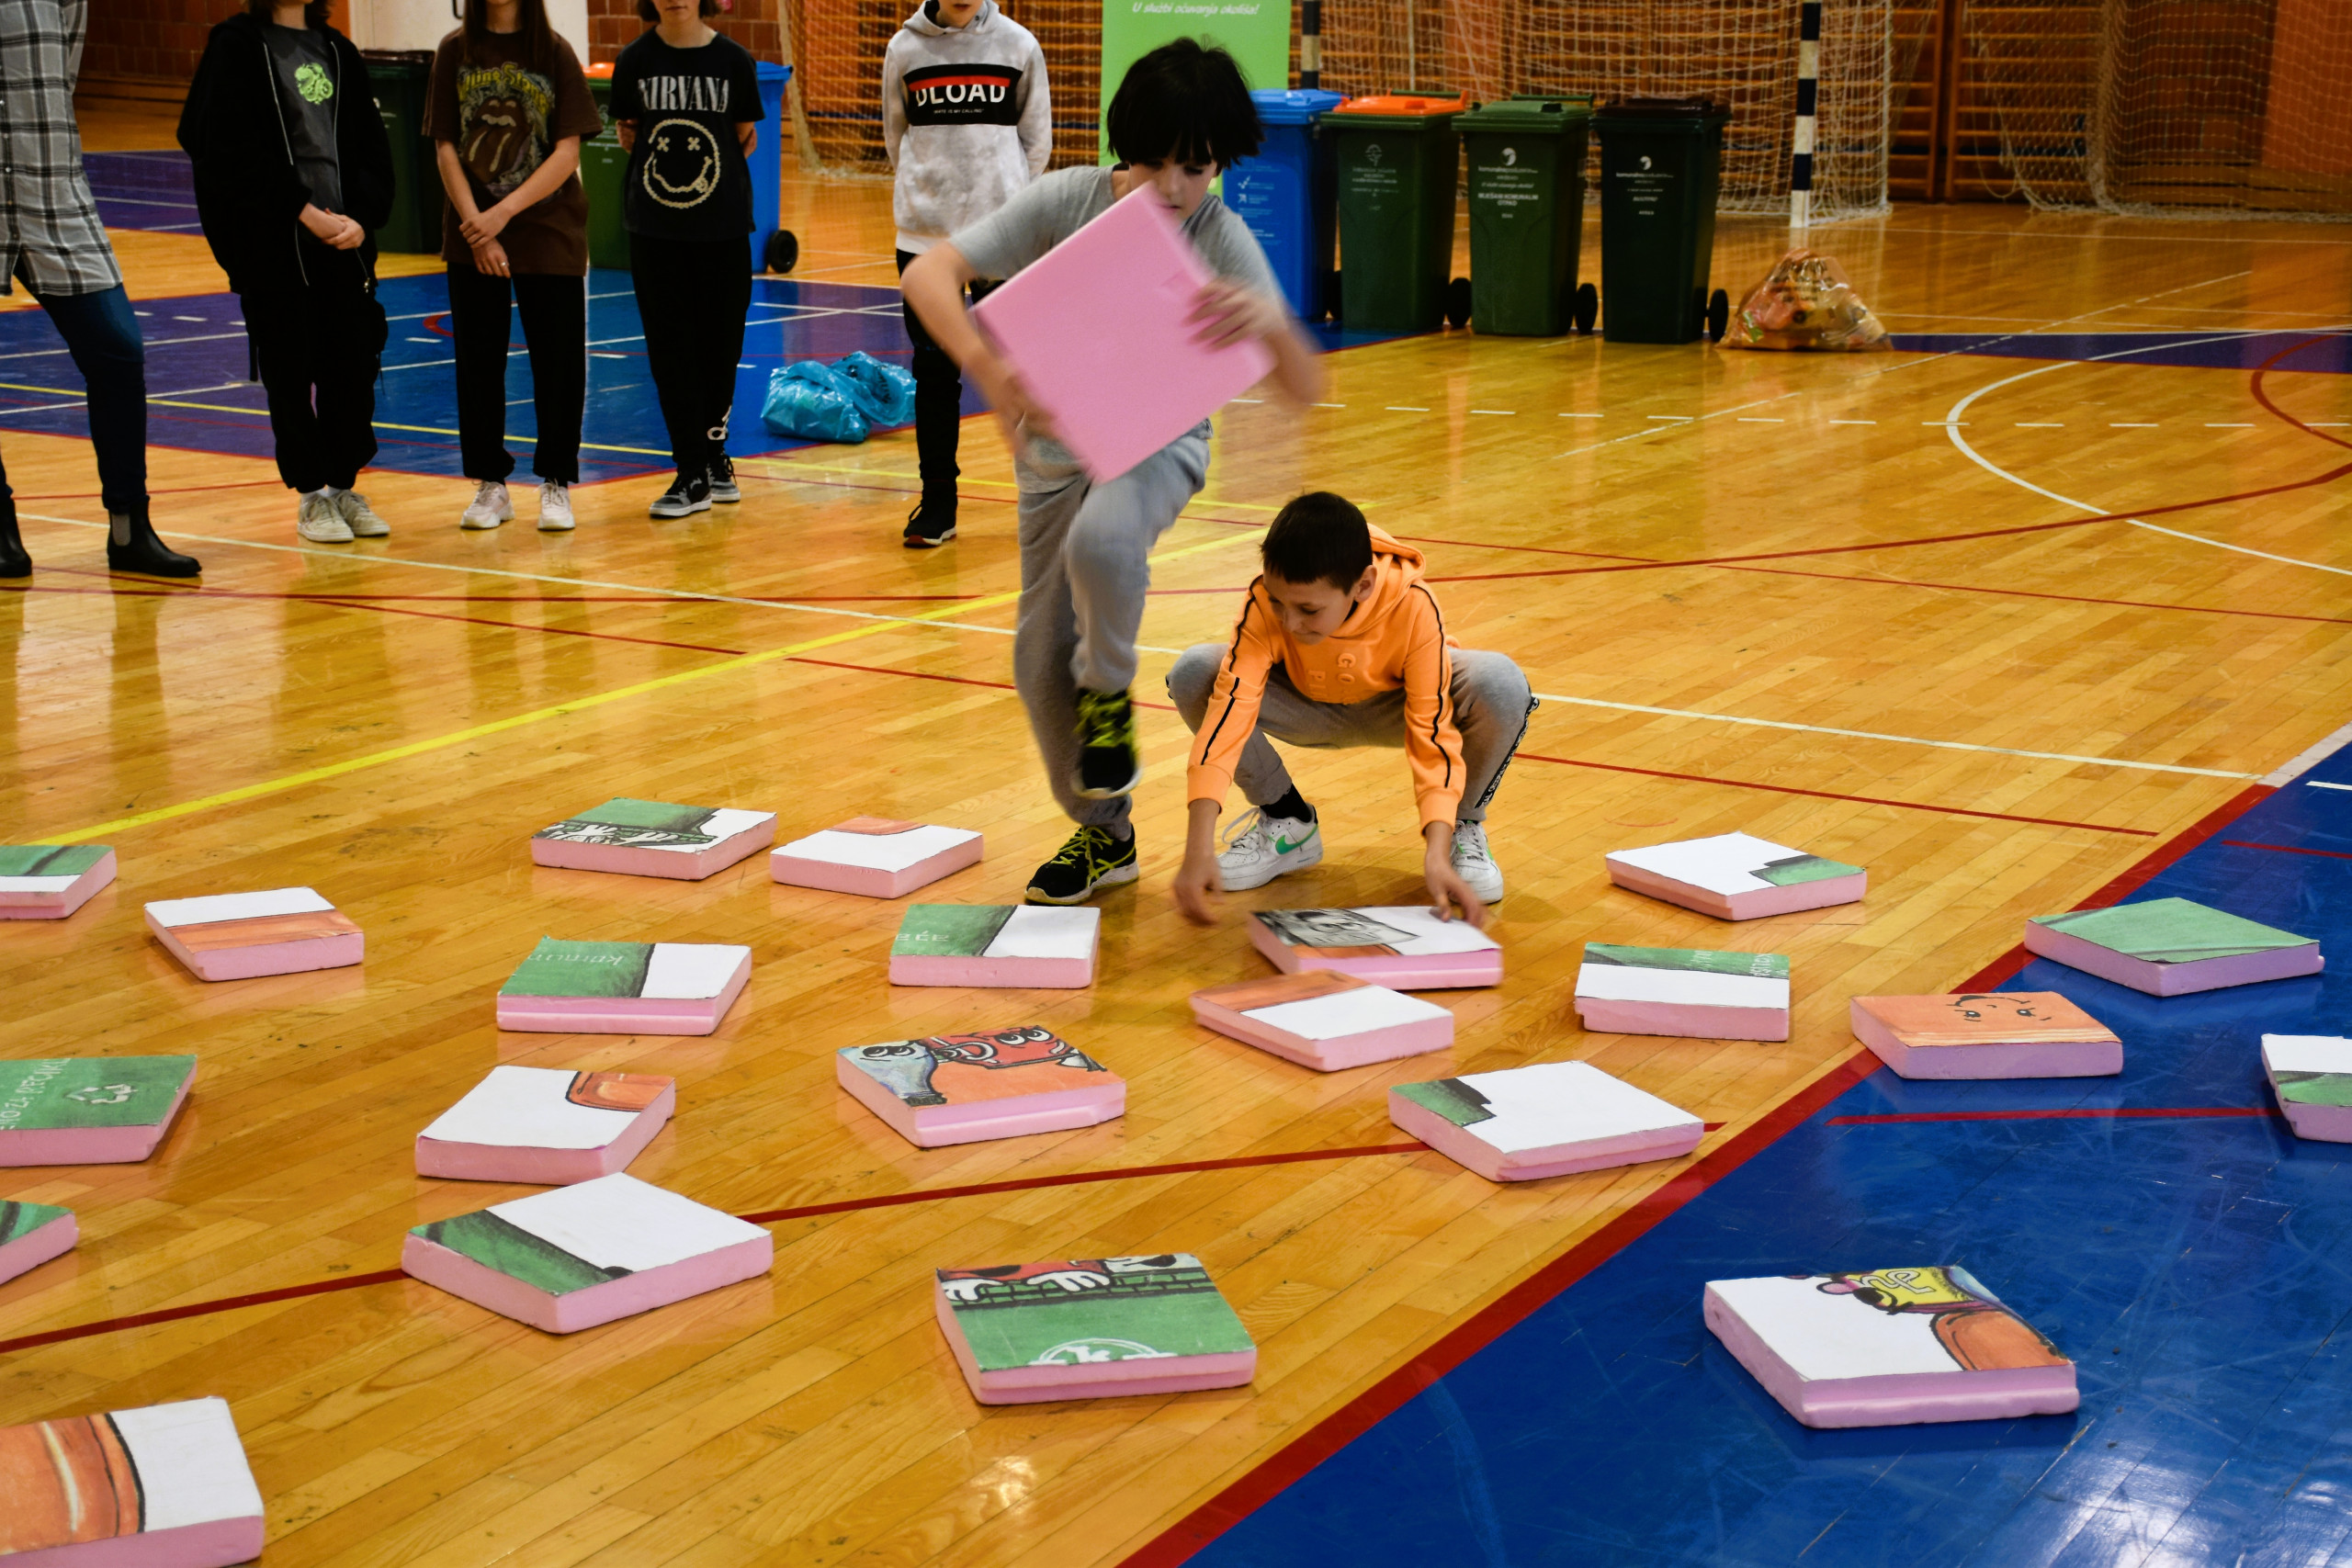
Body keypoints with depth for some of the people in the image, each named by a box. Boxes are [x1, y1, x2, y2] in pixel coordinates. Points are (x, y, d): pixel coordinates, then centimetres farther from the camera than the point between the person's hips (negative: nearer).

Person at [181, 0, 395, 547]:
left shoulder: (337, 51, 14)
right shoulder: (236, 48, -1)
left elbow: (372, 147, 10)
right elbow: (234, 153, -10)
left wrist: (362, 218, -6)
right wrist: (305, 212, -15)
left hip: (345, 237, 4)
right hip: (274, 243, -4)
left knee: (356, 363, 2)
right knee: (291, 370, 1)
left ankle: (344, 488, 16)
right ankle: (311, 496, 13)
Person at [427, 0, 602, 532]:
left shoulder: (554, 53, -2)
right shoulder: (456, 52, 3)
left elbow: (567, 152, -7)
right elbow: (445, 148, 1)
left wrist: (503, 213, -15)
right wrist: (475, 225, -10)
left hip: (549, 232, -1)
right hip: (472, 236, 2)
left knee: (557, 361, 1)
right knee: (478, 362, 5)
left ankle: (556, 484, 12)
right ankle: (490, 484, 16)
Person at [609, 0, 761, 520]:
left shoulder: (732, 60, -3)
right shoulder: (635, 61, 0)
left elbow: (745, 138, 7)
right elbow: (628, 131, 11)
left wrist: (706, 169, 4)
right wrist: (664, 167, 3)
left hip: (723, 227, 0)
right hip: (655, 228, 0)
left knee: (721, 342, 6)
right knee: (670, 349, -1)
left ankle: (712, 451, 27)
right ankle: (693, 476, 3)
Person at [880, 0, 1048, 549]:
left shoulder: (1017, 44, 1)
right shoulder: (904, 49, 3)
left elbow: (1036, 136, 9)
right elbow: (896, 135, 14)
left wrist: (1007, 201, 6)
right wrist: (925, 194, 9)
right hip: (925, 233, 1)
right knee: (934, 369, 4)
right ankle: (937, 502, 11)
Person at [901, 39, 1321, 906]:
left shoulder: (1222, 242, -19)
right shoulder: (1067, 201, -17)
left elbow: (1305, 388, -25)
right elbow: (929, 272, -24)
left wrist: (1272, 325, -48)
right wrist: (986, 365, -42)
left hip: (1159, 442, -3)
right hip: (1056, 445, 3)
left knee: (1100, 539, -37)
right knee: (1042, 656, 4)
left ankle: (1110, 692, -7)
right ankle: (1104, 834, 26)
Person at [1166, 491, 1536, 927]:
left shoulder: (1413, 606, -36)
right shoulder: (1266, 602, -33)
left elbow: (1433, 731, -35)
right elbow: (1228, 709, -39)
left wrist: (1436, 857, -47)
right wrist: (1198, 850, -48)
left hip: (1395, 707, -1)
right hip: (1308, 709, 2)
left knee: (1502, 684, -34)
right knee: (1194, 672, -27)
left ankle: (1465, 827, -3)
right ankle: (1285, 819, -2)